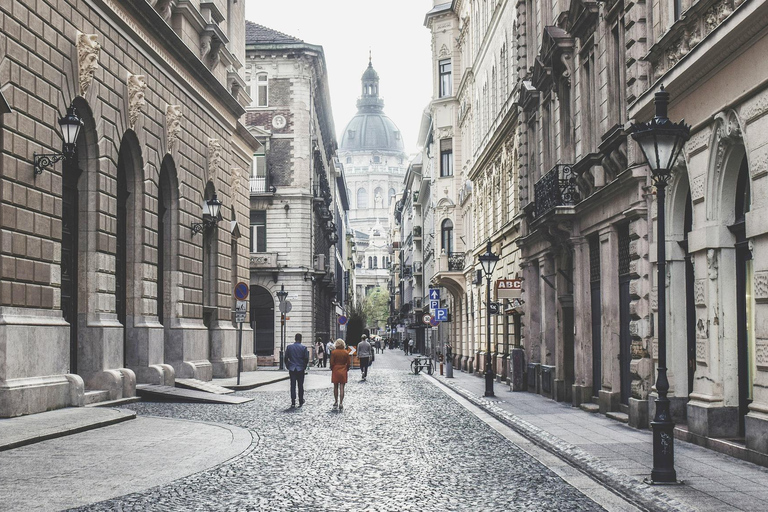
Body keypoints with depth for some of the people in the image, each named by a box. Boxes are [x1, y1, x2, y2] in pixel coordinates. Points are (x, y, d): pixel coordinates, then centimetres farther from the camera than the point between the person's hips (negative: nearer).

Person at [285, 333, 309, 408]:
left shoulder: (289, 347, -2)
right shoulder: (303, 348, -5)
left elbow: (286, 358, 1)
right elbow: (306, 359, -4)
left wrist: (288, 367, 13)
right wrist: (304, 367, 11)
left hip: (292, 369, 1)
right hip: (301, 369, -1)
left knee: (293, 386, 1)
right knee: (300, 386, 10)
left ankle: (293, 402, -5)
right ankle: (301, 402, 17)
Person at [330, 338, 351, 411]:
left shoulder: (333, 352, -9)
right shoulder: (346, 353, -5)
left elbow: (332, 363, -7)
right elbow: (348, 363, -2)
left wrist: (332, 369, 10)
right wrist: (347, 369, 15)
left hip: (335, 371, 0)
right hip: (343, 372, 1)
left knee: (335, 387, 12)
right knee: (342, 388, 1)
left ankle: (336, 402, 18)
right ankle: (341, 403, -4)